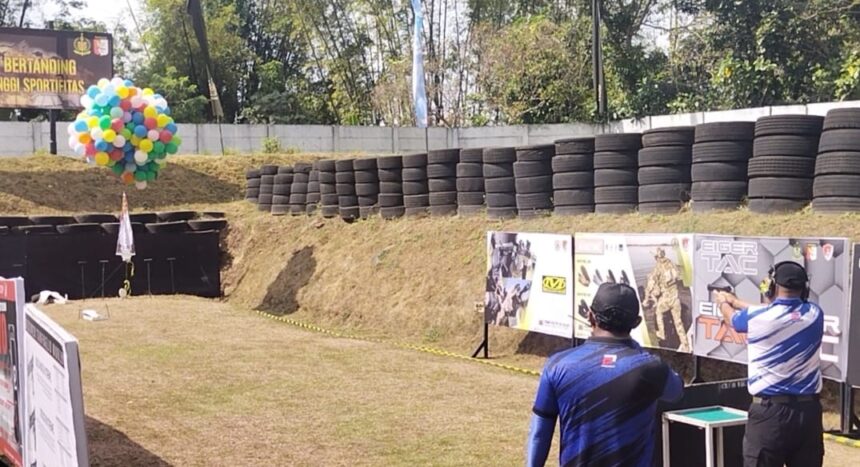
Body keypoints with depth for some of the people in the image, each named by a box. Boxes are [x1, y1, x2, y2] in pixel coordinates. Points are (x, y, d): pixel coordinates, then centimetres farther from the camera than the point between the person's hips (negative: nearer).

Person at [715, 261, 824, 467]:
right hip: (809, 409, 4)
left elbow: (731, 318, 15)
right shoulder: (814, 314, 3)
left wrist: (723, 303, 40)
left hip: (770, 410, -4)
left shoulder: (759, 318, -8)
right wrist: (735, 301, 35)